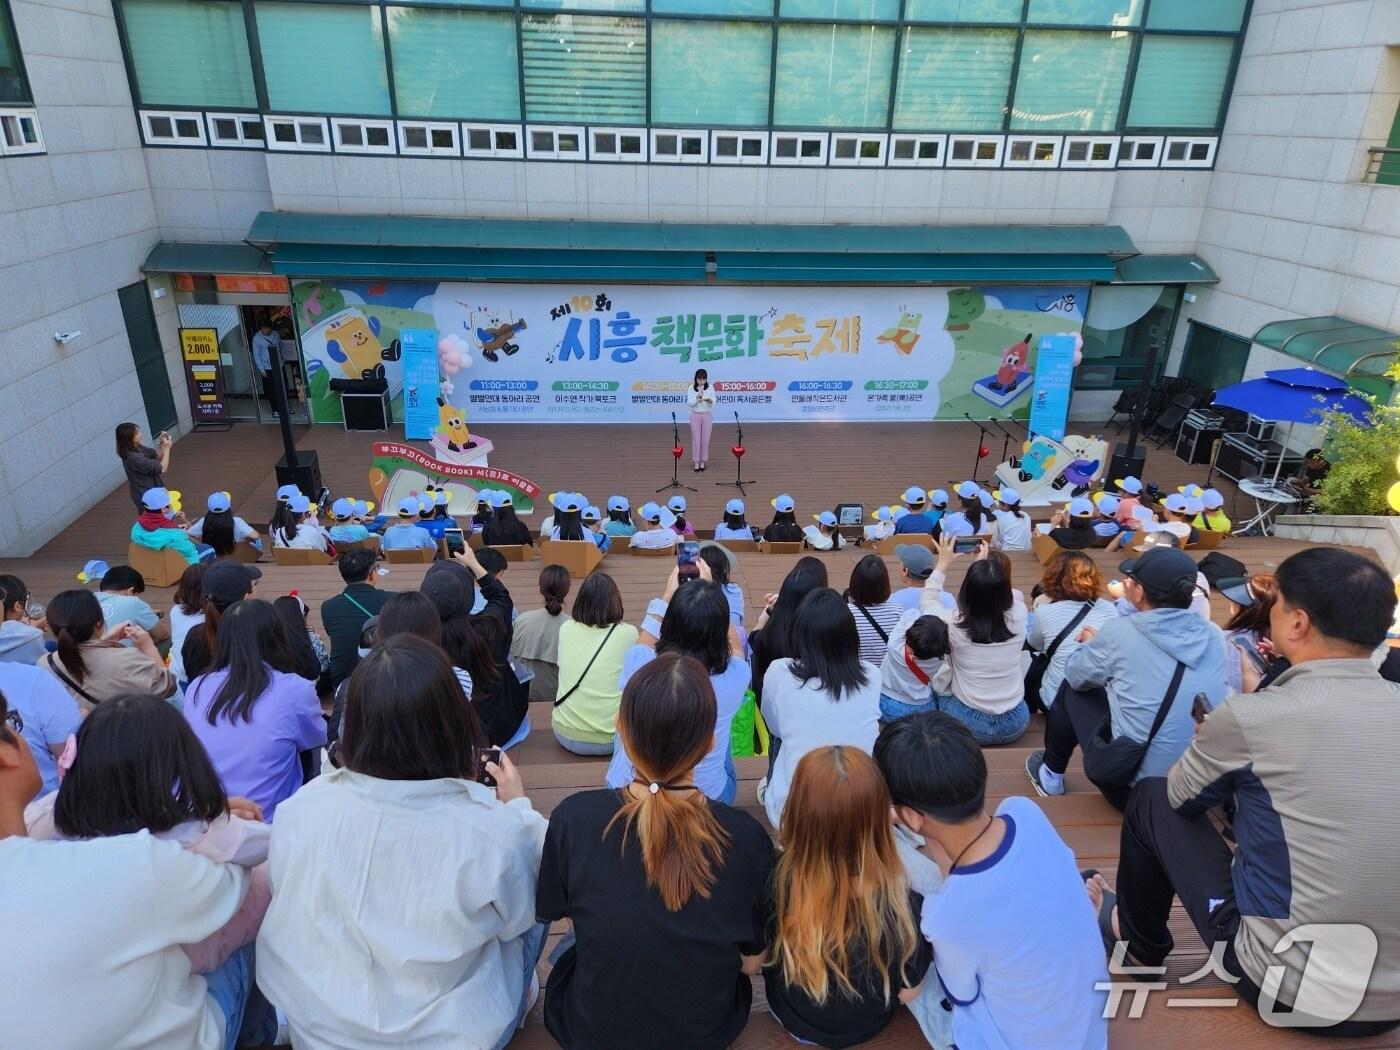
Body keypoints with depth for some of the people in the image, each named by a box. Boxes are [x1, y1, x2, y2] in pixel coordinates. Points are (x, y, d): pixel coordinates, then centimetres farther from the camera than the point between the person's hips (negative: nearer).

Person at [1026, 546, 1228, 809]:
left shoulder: (1121, 632, -16)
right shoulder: (1214, 635, -3)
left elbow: (1075, 675, 1)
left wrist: (1092, 645, 20)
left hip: (1132, 786, -5)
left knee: (1073, 690, 14)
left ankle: (1051, 774, 30)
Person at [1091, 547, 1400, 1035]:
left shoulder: (1251, 716, -20)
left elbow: (1181, 798, -1)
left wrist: (1215, 746, 19)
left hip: (1287, 987, -5)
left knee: (1152, 798, 10)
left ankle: (1140, 943, 31)